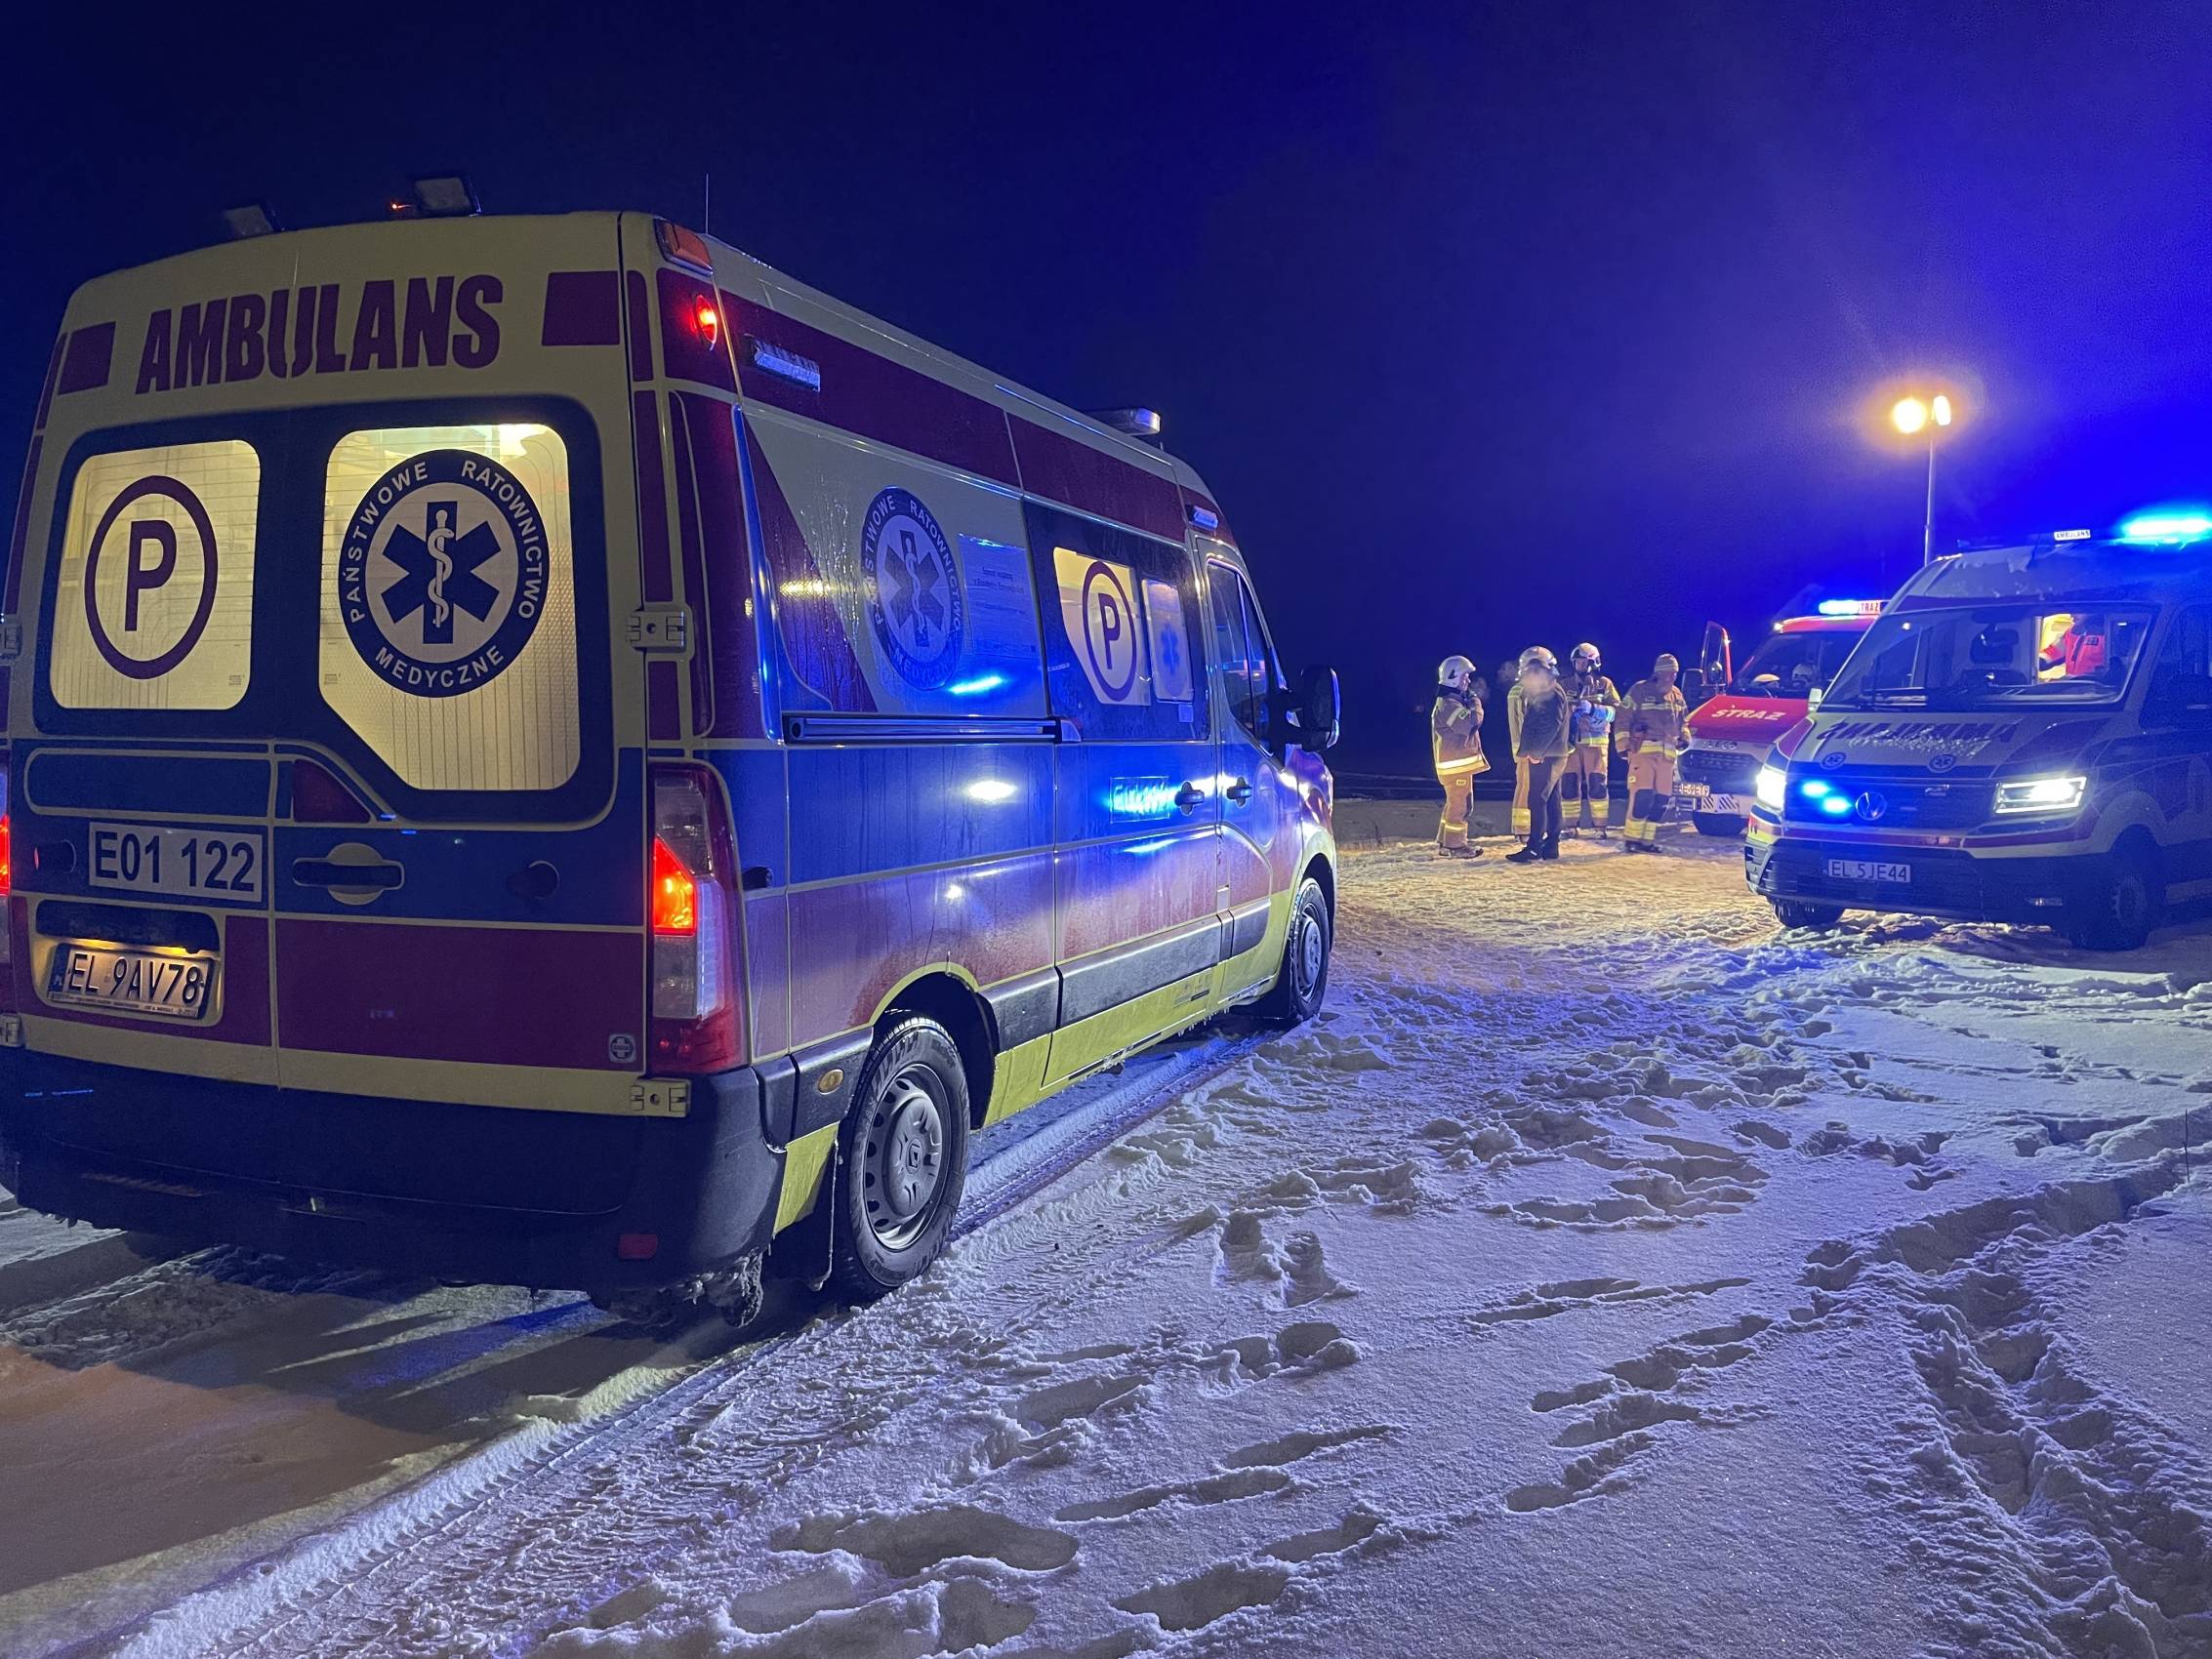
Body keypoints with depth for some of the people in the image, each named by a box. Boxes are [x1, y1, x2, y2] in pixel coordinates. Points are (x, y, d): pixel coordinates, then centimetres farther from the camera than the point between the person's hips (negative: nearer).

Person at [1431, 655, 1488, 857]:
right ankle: (1455, 846, 1)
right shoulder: (1448, 705, -18)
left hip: (1459, 761, 11)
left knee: (1455, 802, 17)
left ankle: (1444, 842, 23)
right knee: (1459, 804, -5)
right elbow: (1472, 722, -27)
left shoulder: (1453, 702, 18)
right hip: (1456, 763, -11)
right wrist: (1475, 702, -11)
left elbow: (1467, 727, 25)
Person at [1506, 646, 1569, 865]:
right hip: (1543, 757, 10)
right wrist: (1524, 752, 9)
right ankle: (1551, 846, 16)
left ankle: (1534, 849, -12)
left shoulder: (1554, 695, -14)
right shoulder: (1541, 694, 17)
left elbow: (1549, 728, -22)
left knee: (1538, 800, -11)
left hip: (1548, 757, -10)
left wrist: (1535, 753, -18)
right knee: (1551, 801, 11)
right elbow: (1530, 726, 18)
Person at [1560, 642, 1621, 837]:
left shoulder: (1604, 685, 6)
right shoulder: (1565, 686, 12)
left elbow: (1615, 711, -4)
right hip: (1569, 741, 2)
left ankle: (1600, 826, 0)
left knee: (1598, 785, -5)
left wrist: (1592, 708, -18)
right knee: (1569, 785, 0)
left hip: (1596, 741, -2)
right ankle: (1571, 826, 8)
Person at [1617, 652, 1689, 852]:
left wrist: (1684, 738, 13)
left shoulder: (1677, 695, 17)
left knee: (1662, 798, 5)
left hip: (1667, 753, 7)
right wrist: (1623, 744, -8)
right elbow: (1623, 719, -3)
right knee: (1642, 794, -14)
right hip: (1643, 750, -7)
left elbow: (1682, 721, 30)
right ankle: (1631, 837, -8)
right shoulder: (1640, 690, -2)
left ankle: (1648, 838, 13)